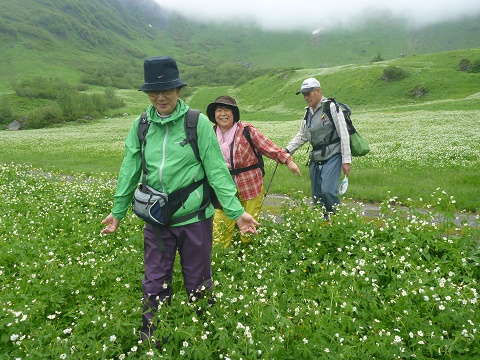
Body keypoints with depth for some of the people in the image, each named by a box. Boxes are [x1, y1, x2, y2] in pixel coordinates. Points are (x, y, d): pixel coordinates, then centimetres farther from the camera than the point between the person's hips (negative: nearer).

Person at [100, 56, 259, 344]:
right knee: (155, 284, 15)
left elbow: (217, 170, -10)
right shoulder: (140, 127, 1)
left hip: (194, 218, -3)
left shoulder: (198, 122, -10)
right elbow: (129, 172, 8)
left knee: (198, 283, 14)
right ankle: (150, 340, 36)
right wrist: (118, 212, 13)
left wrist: (237, 212, -14)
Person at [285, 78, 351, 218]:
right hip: (315, 159, 7)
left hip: (332, 157, -7)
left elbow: (344, 134, -10)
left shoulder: (331, 107, -8)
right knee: (317, 196, 7)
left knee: (328, 191, -21)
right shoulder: (308, 112, 15)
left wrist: (346, 160, -13)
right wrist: (287, 150, 5)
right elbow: (301, 136, 19)